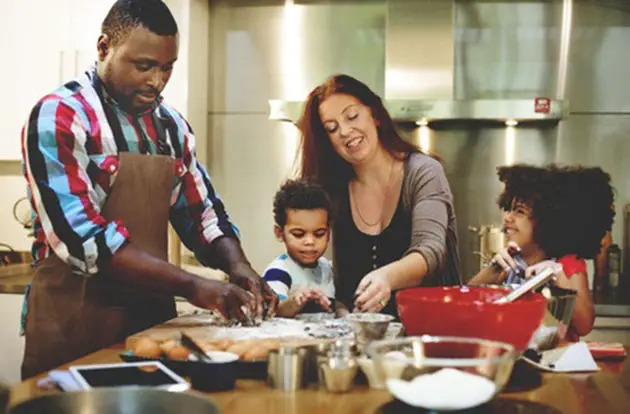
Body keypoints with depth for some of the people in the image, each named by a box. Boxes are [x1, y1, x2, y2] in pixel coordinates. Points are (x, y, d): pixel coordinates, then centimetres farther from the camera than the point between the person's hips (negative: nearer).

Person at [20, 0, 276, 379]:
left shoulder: (173, 125, 7)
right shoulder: (59, 117, -13)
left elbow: (202, 214, 13)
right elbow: (80, 236, -22)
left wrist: (237, 265, -8)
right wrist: (191, 286, -24)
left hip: (155, 314, 6)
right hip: (76, 321, -6)